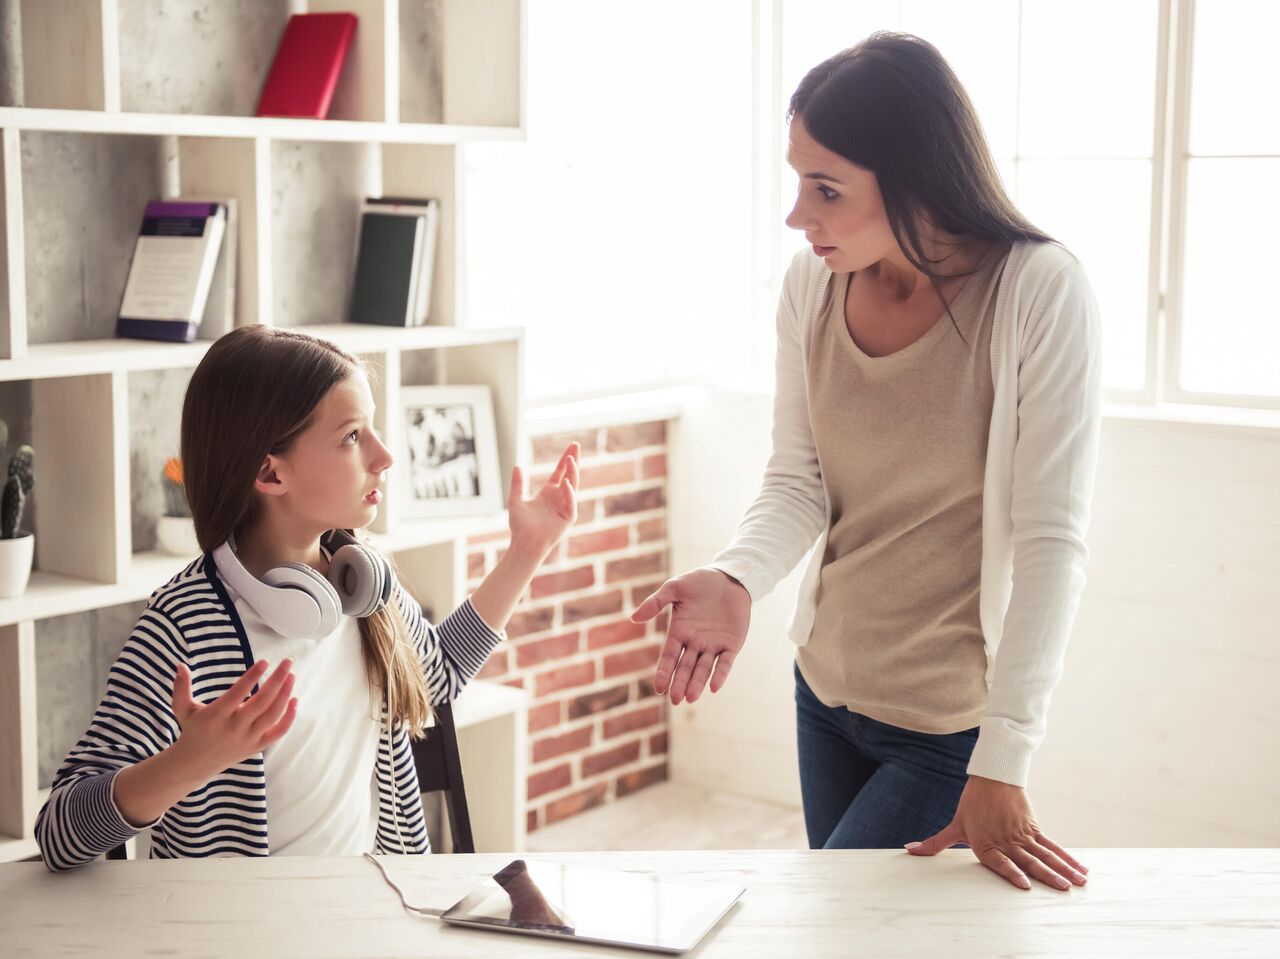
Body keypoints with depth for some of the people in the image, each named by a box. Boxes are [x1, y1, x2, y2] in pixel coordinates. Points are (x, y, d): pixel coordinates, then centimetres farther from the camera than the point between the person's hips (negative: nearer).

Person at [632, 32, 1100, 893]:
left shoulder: (1041, 293, -21)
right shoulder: (812, 283, -6)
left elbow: (1051, 542, -22)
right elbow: (797, 482, -3)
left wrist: (1002, 767, -27)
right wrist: (737, 579, -26)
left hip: (952, 723, -5)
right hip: (827, 690, 6)